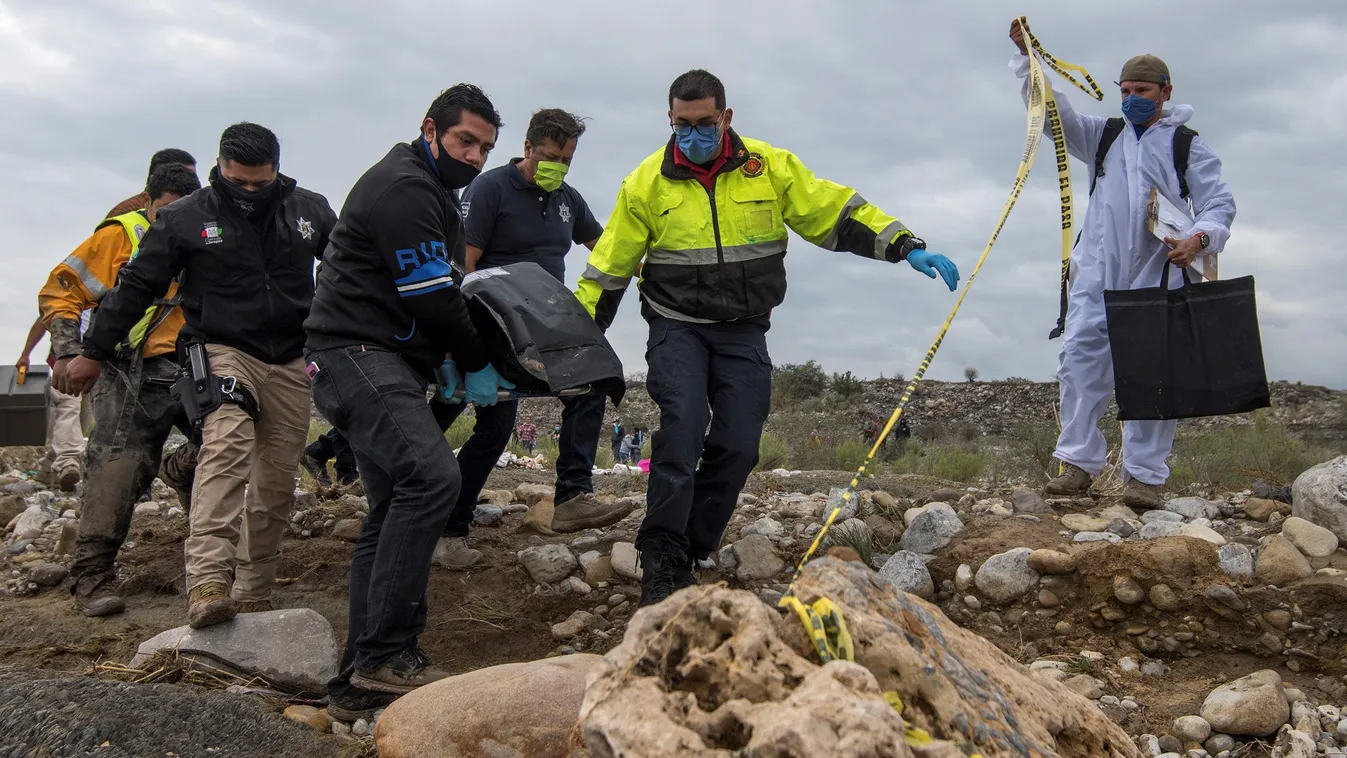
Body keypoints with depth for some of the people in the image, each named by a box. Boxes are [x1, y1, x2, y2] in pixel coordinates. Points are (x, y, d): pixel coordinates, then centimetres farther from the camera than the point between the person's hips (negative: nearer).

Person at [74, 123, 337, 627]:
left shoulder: (311, 211, 5)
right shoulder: (186, 218, -2)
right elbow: (137, 286, 6)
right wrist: (95, 352, 11)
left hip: (289, 363, 4)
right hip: (222, 352, -4)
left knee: (276, 485, 4)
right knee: (227, 443, -30)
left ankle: (254, 596, 16)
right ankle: (207, 581, -40)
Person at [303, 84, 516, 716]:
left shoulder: (431, 192, 23)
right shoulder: (402, 186, -11)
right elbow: (433, 296, -17)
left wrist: (443, 360, 9)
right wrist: (476, 365, -4)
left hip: (386, 363, 11)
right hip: (357, 352, -11)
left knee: (394, 509, 8)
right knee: (432, 474, -27)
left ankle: (359, 681, 12)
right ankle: (387, 654, -25)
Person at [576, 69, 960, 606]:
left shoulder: (771, 167, -2)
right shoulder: (646, 183, -2)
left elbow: (839, 214, 0)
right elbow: (608, 266, 5)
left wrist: (906, 247, -10)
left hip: (744, 334, 2)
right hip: (677, 328, -2)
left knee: (738, 447, -4)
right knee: (683, 424, -23)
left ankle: (688, 552, 12)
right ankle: (660, 556, -17)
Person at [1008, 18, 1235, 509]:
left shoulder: (1187, 145, 11)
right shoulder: (1103, 136, 19)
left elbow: (1219, 203, 6)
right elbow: (1054, 113, 11)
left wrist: (1199, 237, -15)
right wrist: (1028, 57, -1)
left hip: (1158, 277, -2)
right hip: (1098, 273, 2)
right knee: (1081, 360, -9)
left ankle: (1145, 475, 0)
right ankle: (1079, 463, -5)